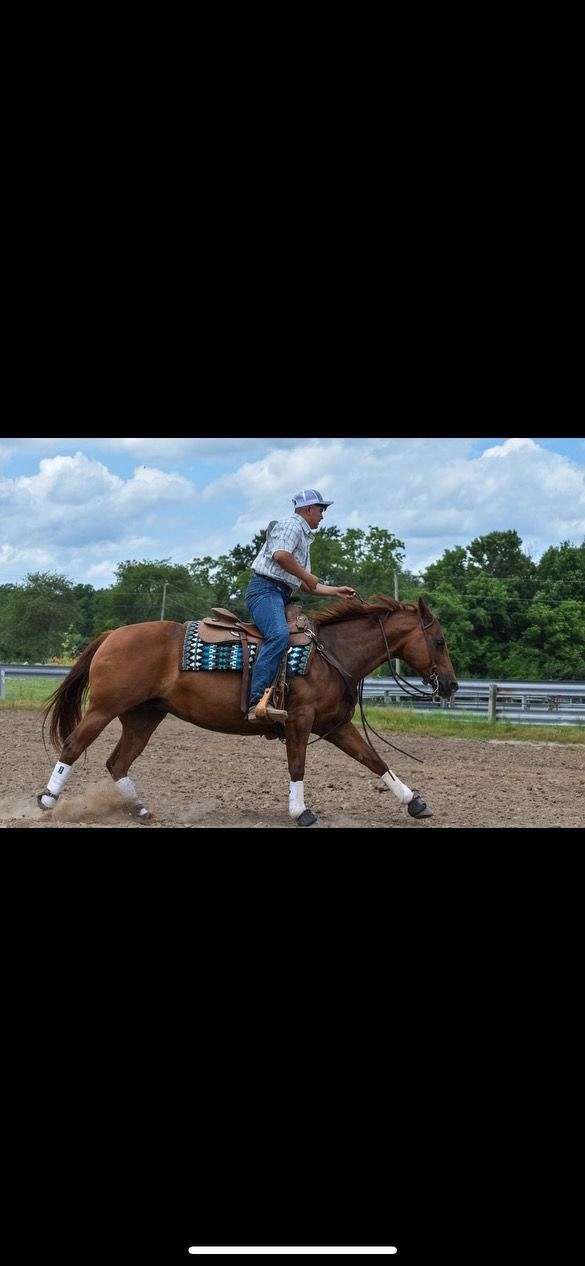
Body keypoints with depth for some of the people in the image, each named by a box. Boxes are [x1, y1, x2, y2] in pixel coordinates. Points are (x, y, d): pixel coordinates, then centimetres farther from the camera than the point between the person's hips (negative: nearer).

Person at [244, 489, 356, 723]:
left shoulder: (304, 537, 32)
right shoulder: (291, 525, 1)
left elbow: (307, 586, 34)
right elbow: (280, 555, -20)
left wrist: (336, 591, 28)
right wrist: (307, 576, -9)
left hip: (282, 597, 11)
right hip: (266, 589, -11)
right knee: (278, 635, -32)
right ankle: (257, 702, -45)